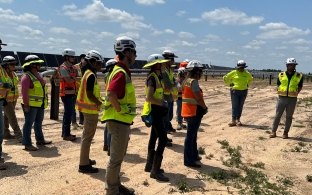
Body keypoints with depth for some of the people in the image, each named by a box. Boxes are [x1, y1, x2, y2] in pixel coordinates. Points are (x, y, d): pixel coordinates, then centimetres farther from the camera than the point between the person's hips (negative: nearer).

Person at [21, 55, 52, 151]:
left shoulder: (38, 75, 13)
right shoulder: (27, 77, -16)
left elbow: (43, 88, 19)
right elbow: (24, 92, -21)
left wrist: (45, 100, 16)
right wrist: (26, 105, -23)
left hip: (40, 104, 9)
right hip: (31, 105, -9)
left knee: (38, 122, 19)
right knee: (29, 123, -3)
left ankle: (40, 139, 33)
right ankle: (27, 144, 2)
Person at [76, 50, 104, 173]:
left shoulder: (88, 73, 13)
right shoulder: (91, 75, -18)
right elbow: (90, 95, -23)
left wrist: (99, 100, 15)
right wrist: (101, 103, -14)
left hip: (87, 109, 11)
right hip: (91, 109, -11)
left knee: (86, 135, 20)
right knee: (87, 136, -4)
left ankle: (85, 159, 33)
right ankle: (84, 165, 3)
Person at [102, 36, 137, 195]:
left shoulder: (123, 71, 12)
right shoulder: (121, 73, -19)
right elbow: (111, 94, -33)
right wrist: (120, 110, -21)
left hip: (122, 121, 10)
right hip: (119, 121, -10)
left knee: (119, 156, 21)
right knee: (116, 158, 1)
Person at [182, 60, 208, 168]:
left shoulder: (186, 81, 12)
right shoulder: (193, 81, -17)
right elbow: (198, 97, -20)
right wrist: (205, 107, -5)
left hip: (188, 111, 10)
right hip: (194, 112, -10)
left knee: (192, 135, 20)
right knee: (191, 136, -4)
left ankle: (194, 155, 33)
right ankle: (189, 160, 3)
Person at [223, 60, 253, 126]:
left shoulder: (247, 73, 5)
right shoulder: (233, 72, -4)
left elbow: (251, 79, 27)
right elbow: (225, 78, 5)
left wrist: (247, 85, 14)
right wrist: (229, 84, 1)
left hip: (244, 92, 3)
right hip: (235, 91, -3)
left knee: (240, 106, 7)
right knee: (235, 106, -5)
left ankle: (238, 120, 16)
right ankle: (233, 120, -4)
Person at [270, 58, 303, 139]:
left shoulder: (299, 76, 2)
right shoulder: (281, 75, 3)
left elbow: (300, 86, 11)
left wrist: (296, 93, -3)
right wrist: (279, 92, -1)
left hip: (292, 99, 0)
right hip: (282, 98, 0)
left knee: (289, 117, 7)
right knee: (277, 115, 2)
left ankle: (286, 132, 17)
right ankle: (273, 132, 9)